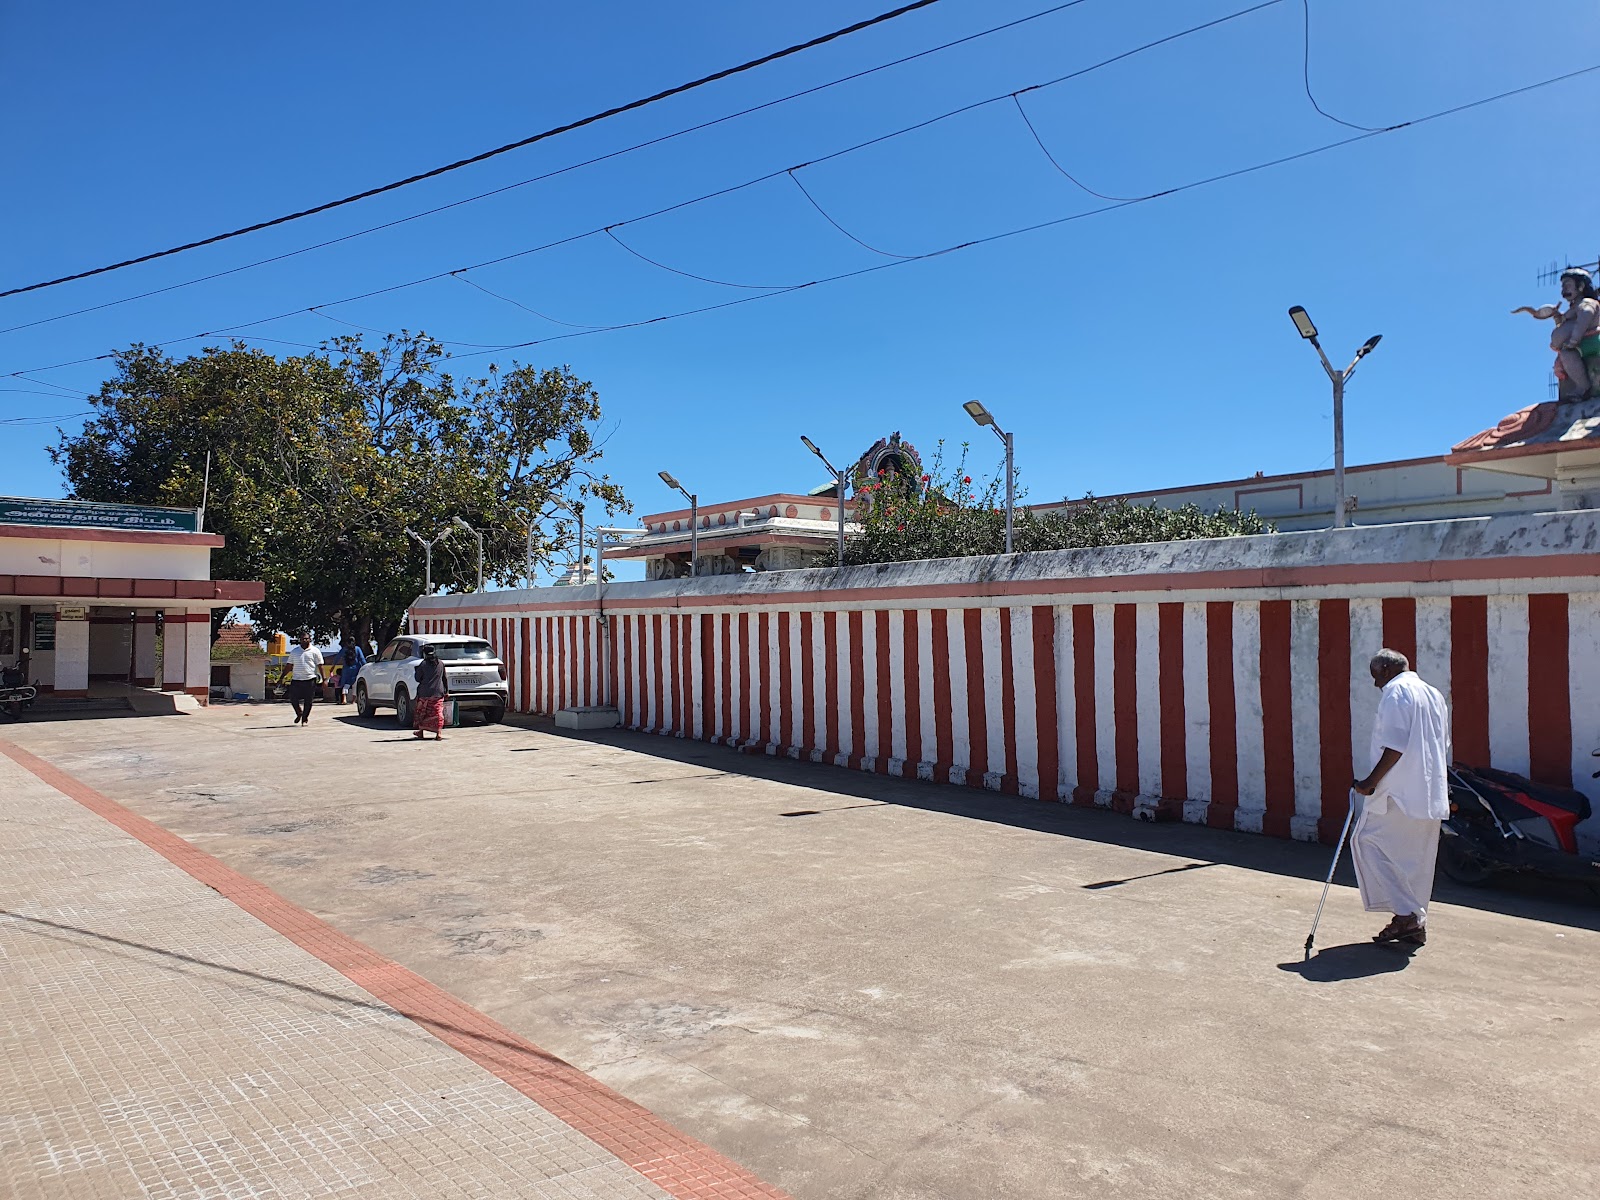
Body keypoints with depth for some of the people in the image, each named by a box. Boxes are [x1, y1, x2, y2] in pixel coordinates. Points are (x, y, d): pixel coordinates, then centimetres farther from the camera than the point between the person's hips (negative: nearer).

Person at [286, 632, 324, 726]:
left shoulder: (315, 651, 3)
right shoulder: (294, 651, 12)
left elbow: (320, 666, 3)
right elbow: (289, 666, 17)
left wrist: (323, 679, -4)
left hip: (310, 679, -3)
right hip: (296, 679, 3)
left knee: (308, 701, 0)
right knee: (293, 699, 2)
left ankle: (305, 718, 14)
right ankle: (299, 713, 28)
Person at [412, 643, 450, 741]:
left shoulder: (423, 664, -7)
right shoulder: (441, 664, 4)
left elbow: (417, 678, -1)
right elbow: (445, 679, 10)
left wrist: (415, 671, 17)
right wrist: (446, 691, 17)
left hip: (425, 693, -2)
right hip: (438, 693, 2)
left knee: (422, 712, 15)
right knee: (437, 713, 1)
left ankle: (421, 731, 24)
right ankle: (439, 733, -8)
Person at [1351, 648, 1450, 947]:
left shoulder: (1396, 693, -9)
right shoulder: (1433, 694, 19)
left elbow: (1395, 746, -18)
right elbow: (1444, 745, 22)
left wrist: (1371, 782, -15)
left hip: (1400, 791, -9)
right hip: (1431, 794, 9)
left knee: (1368, 841, -3)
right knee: (1417, 857, 13)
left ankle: (1407, 914, -8)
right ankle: (1416, 923, 16)